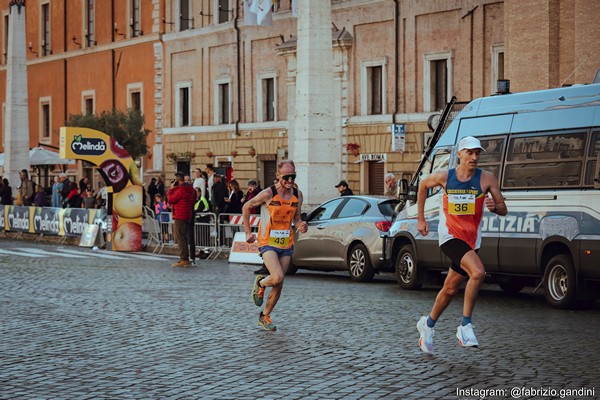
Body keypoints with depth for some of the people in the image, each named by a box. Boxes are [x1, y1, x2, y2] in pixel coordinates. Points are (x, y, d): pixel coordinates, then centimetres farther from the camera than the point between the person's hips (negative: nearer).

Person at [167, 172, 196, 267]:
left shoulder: (180, 190, -17)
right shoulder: (190, 189, 12)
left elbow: (170, 200, -14)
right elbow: (193, 201, 18)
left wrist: (171, 189, -5)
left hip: (179, 217, -9)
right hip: (188, 216, 9)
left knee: (179, 238, -7)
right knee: (184, 238, 15)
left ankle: (183, 260, -11)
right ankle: (186, 258, 17)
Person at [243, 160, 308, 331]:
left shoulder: (297, 195, 3)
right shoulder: (268, 194, -12)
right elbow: (246, 207, 1)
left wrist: (301, 226, -10)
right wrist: (248, 232, 2)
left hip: (286, 244, 5)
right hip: (268, 242, -5)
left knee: (279, 285, 6)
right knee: (277, 277, -23)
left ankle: (265, 316, 25)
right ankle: (260, 283, 12)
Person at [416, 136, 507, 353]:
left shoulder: (486, 179, -4)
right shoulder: (444, 177, -5)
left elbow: (503, 210, 0)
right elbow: (423, 185, 16)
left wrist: (494, 207, -25)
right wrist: (421, 219, 16)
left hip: (471, 240, 3)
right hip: (449, 236, -3)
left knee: (450, 289, 12)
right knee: (478, 272, -27)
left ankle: (428, 324, 35)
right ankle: (466, 326, -17)